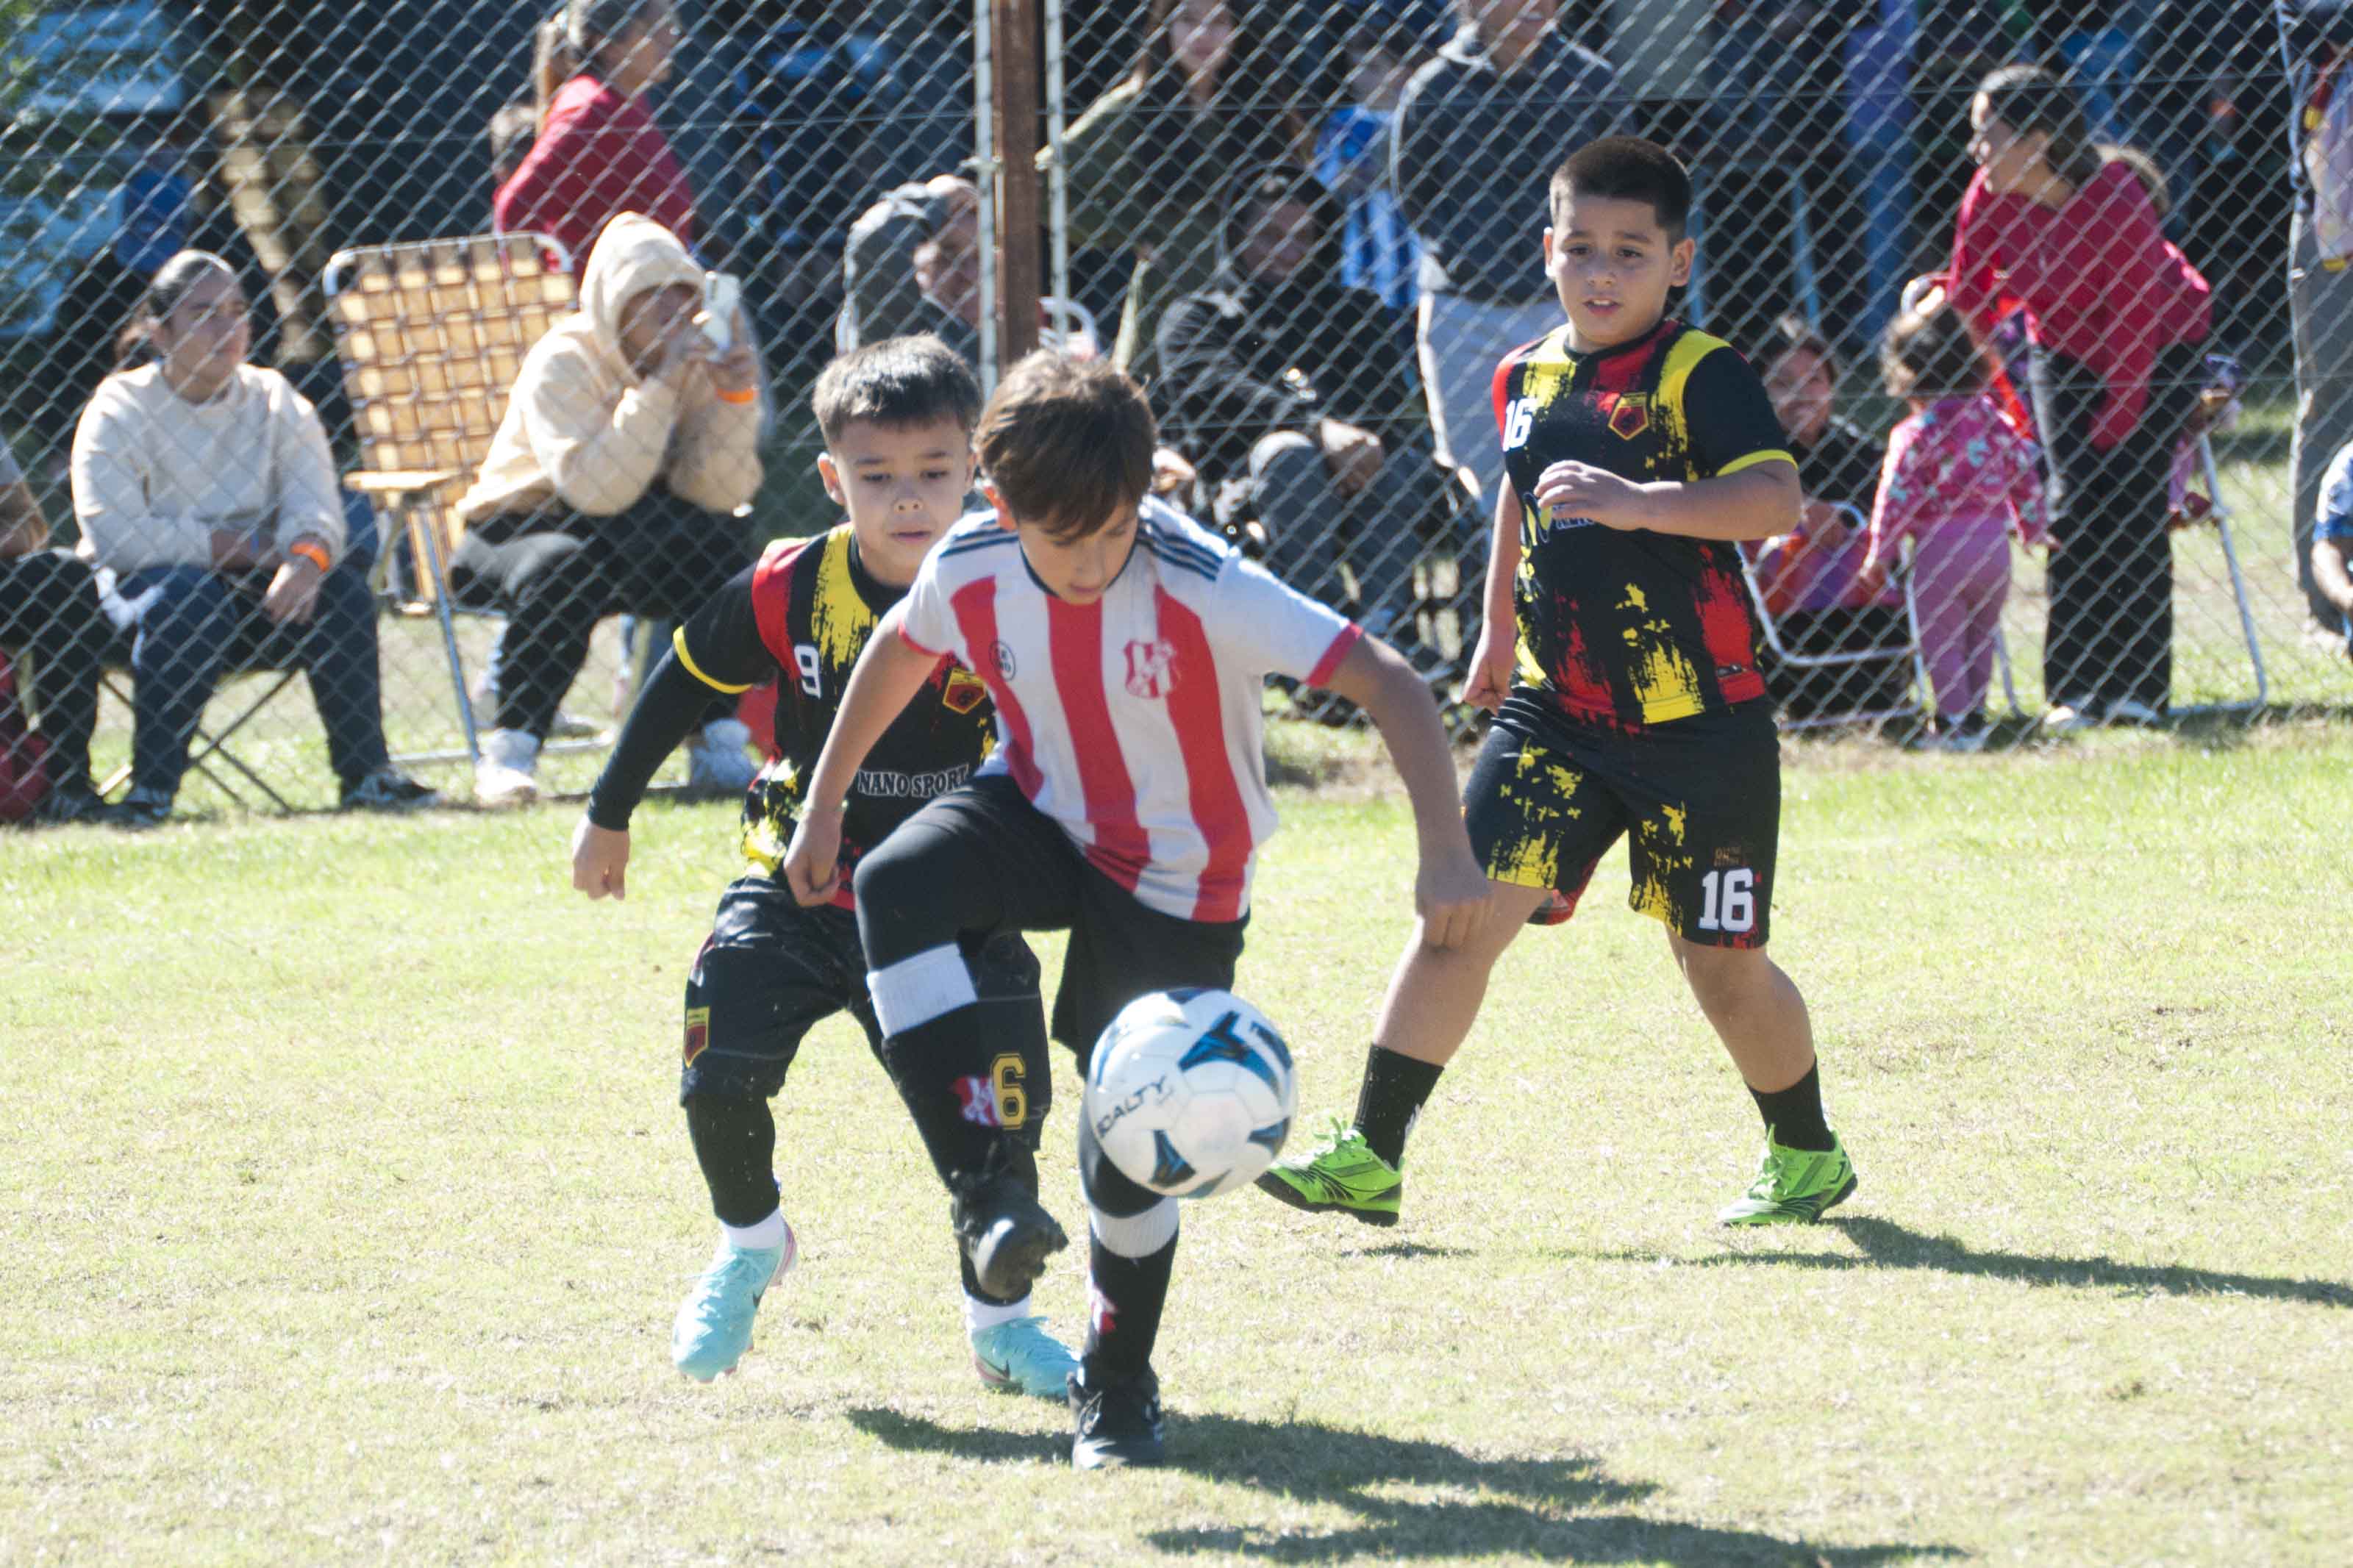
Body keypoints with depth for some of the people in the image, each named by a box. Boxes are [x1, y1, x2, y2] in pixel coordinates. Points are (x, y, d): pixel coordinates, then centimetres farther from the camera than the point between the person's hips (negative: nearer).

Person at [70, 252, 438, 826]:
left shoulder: (274, 402, 8)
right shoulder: (121, 411, -5)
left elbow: (315, 505, -8)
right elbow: (116, 536, -19)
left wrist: (306, 557, -33)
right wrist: (240, 548, -17)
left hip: (258, 596, 4)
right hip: (143, 590, -4)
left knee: (341, 581, -24)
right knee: (188, 592, -37)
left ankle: (366, 774, -21)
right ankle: (152, 787, -32)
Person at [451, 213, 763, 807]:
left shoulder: (695, 360, -5)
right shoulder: (562, 364, -19)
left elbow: (720, 493, -17)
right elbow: (596, 491, -34)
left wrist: (737, 396, -29)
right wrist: (659, 389, -38)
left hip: (632, 537, 4)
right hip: (516, 530, -4)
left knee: (721, 544, -24)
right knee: (566, 567, -37)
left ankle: (718, 744, -16)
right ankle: (508, 753, -27)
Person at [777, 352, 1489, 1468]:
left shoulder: (1203, 589, -31)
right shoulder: (970, 571, -17)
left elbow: (1389, 686, -34)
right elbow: (899, 652, 7)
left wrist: (1444, 853, -44)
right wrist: (824, 806, 12)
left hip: (1173, 883, -3)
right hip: (1042, 819, 3)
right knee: (896, 888, -30)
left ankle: (1118, 1388, 25)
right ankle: (989, 1185, -25)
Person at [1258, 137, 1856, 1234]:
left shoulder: (1703, 376, -11)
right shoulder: (1525, 377, 8)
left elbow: (1776, 500, -26)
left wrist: (1637, 503, -37)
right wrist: (1497, 632, 35)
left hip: (1700, 723, -5)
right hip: (1555, 712, 5)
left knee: (1719, 965, 5)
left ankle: (1807, 1155, 29)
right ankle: (1369, 1155, -7)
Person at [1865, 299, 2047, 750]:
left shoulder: (1914, 434, -11)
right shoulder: (1993, 420, 6)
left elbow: (1896, 498, -12)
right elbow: (2025, 474, 12)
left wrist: (1880, 555, -4)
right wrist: (2030, 527, 26)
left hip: (1941, 546, -6)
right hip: (1994, 543, 6)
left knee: (1941, 640, 4)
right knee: (1981, 636, 18)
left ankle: (1954, 721, 1)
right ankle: (1975, 716, 23)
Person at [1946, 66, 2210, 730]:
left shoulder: (2116, 203, -33)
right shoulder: (1989, 200, -18)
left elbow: (2135, 317, -26)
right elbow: (1970, 303, -7)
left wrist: (2119, 418, -22)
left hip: (2159, 351, -4)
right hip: (2063, 353, 4)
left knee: (2132, 510, -12)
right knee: (2073, 506, -7)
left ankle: (2139, 687, -4)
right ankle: (2076, 688, -4)